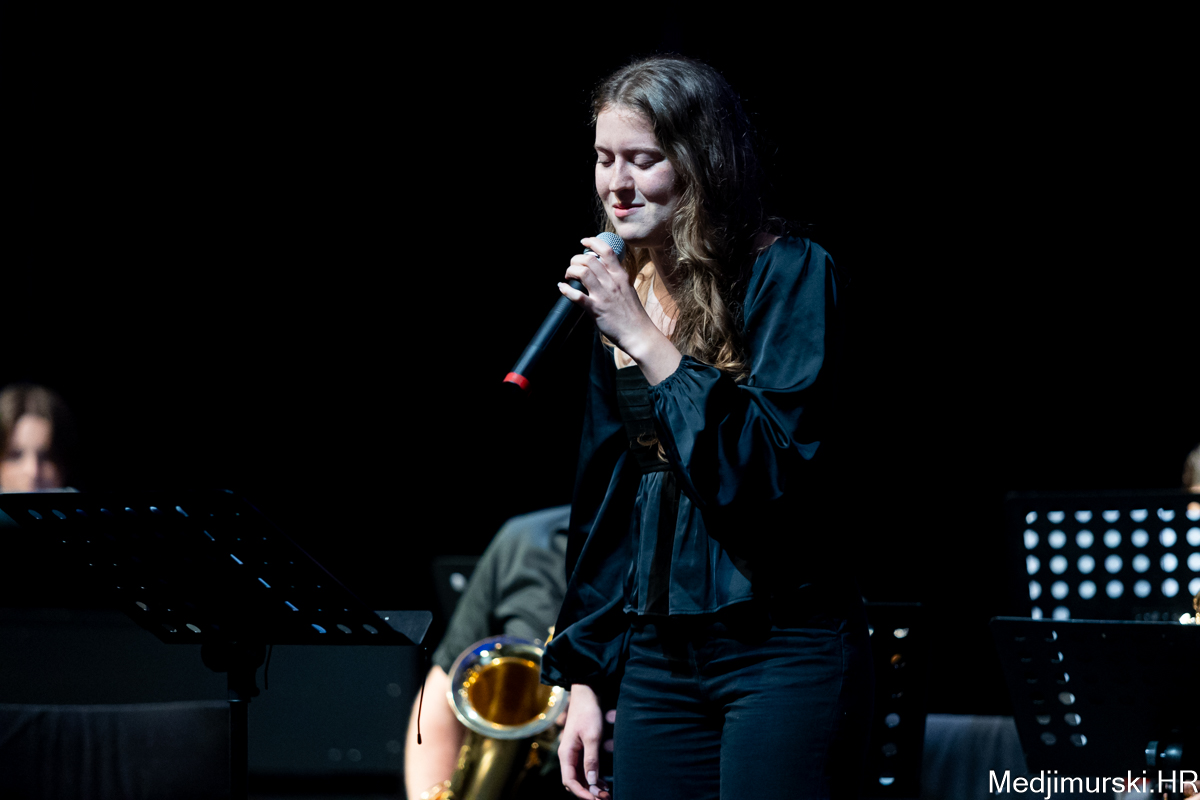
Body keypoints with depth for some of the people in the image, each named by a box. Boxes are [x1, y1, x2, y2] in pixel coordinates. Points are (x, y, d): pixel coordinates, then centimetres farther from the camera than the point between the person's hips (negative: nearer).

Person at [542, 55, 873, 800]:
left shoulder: (790, 274, -8)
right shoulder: (626, 290, 11)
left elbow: (774, 470, -19)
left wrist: (645, 341, -19)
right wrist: (584, 675, 13)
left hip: (783, 650, -6)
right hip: (658, 654, 6)